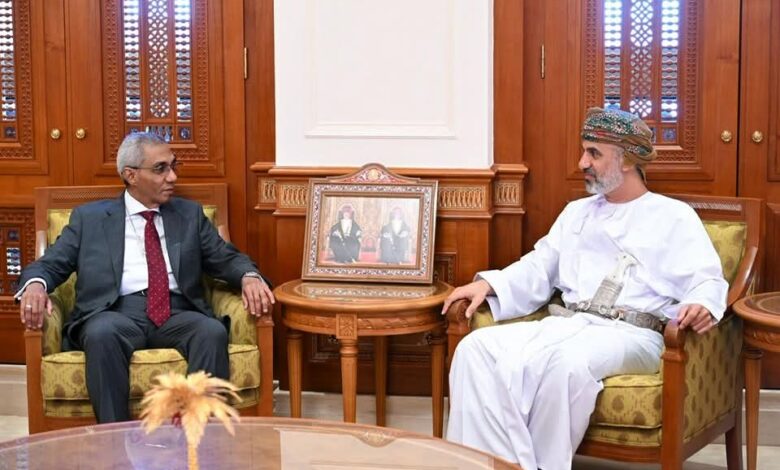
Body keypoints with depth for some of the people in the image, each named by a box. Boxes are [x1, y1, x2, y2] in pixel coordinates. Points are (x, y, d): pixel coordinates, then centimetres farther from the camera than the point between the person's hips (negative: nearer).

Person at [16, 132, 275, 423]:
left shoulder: (189, 214, 22)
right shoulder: (89, 217, 16)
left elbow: (226, 258, 19)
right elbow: (51, 264, 11)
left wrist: (249, 277, -6)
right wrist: (35, 284, -14)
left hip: (177, 314, 2)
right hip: (117, 314, -2)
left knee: (213, 331, -31)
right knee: (103, 332, -37)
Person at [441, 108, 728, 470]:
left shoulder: (674, 216, 8)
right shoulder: (577, 211, 26)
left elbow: (706, 280, -2)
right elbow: (538, 268, 24)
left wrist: (701, 305, -27)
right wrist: (488, 284, 4)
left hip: (632, 334, -5)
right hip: (565, 323, 6)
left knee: (569, 361, -40)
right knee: (477, 348, -21)